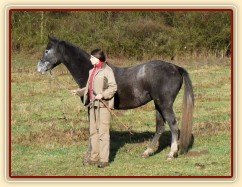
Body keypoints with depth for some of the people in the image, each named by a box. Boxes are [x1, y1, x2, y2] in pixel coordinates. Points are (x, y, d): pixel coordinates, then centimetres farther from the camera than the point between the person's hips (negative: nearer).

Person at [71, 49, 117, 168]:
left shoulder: (107, 71, -8)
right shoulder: (92, 71, 16)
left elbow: (113, 87, -13)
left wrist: (103, 95, -24)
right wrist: (78, 92, 12)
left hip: (103, 104, -8)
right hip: (92, 104, 8)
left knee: (103, 132, -7)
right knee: (93, 131, 12)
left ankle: (104, 159, -4)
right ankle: (94, 156, 20)